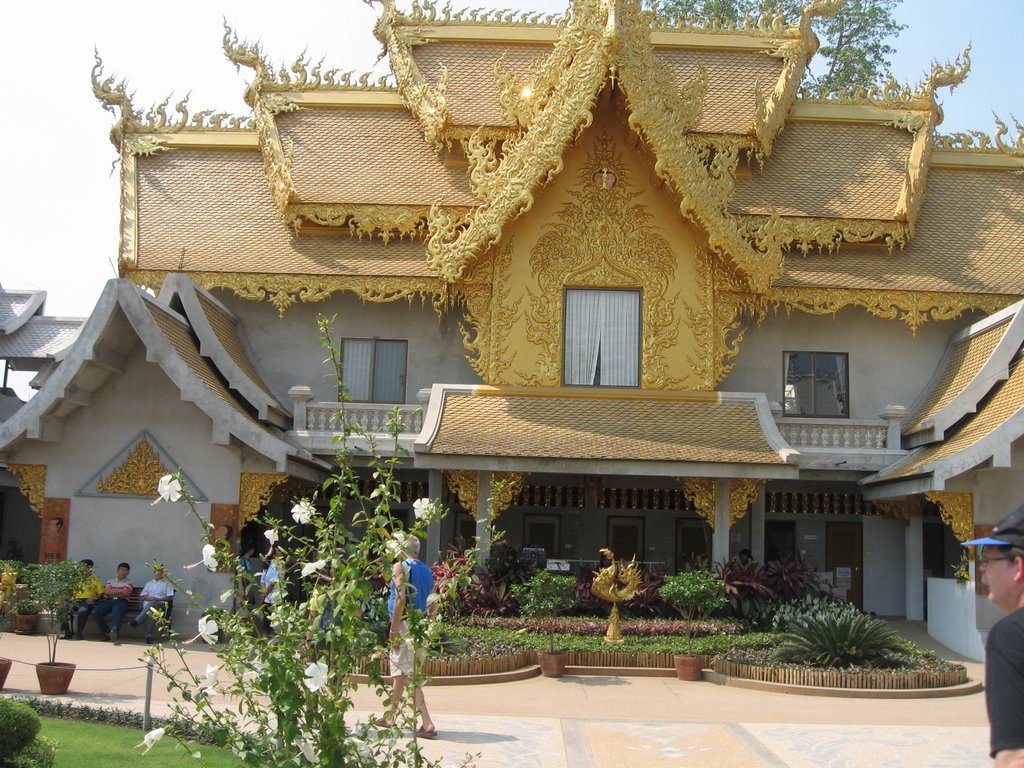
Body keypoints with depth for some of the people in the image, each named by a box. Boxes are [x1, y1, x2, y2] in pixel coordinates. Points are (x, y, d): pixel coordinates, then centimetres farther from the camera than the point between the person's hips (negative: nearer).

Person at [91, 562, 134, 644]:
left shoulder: (128, 583, 22)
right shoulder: (111, 581, 29)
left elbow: (125, 593, 2)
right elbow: (106, 591, 8)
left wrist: (112, 592, 5)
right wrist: (121, 591, 2)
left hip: (121, 601, -4)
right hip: (108, 600, 4)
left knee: (116, 613, -40)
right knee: (95, 612, -26)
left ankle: (115, 631, -67)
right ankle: (106, 632, -18)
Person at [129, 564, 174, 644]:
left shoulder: (167, 584, 23)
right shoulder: (149, 583, 34)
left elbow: (170, 597, 8)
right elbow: (142, 595, 21)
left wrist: (159, 599, -9)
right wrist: (149, 598, -3)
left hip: (160, 604, -2)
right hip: (147, 604, 2)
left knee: (152, 604, -42)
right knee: (150, 612, -40)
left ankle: (136, 620, -60)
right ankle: (149, 635, -54)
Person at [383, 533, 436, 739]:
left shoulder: (400, 567, -6)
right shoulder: (427, 571, 17)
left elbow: (400, 599, -17)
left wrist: (393, 630, -15)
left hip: (404, 626, -8)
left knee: (409, 676, -10)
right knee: (399, 674, 20)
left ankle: (427, 724, -16)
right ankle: (390, 717, 33)